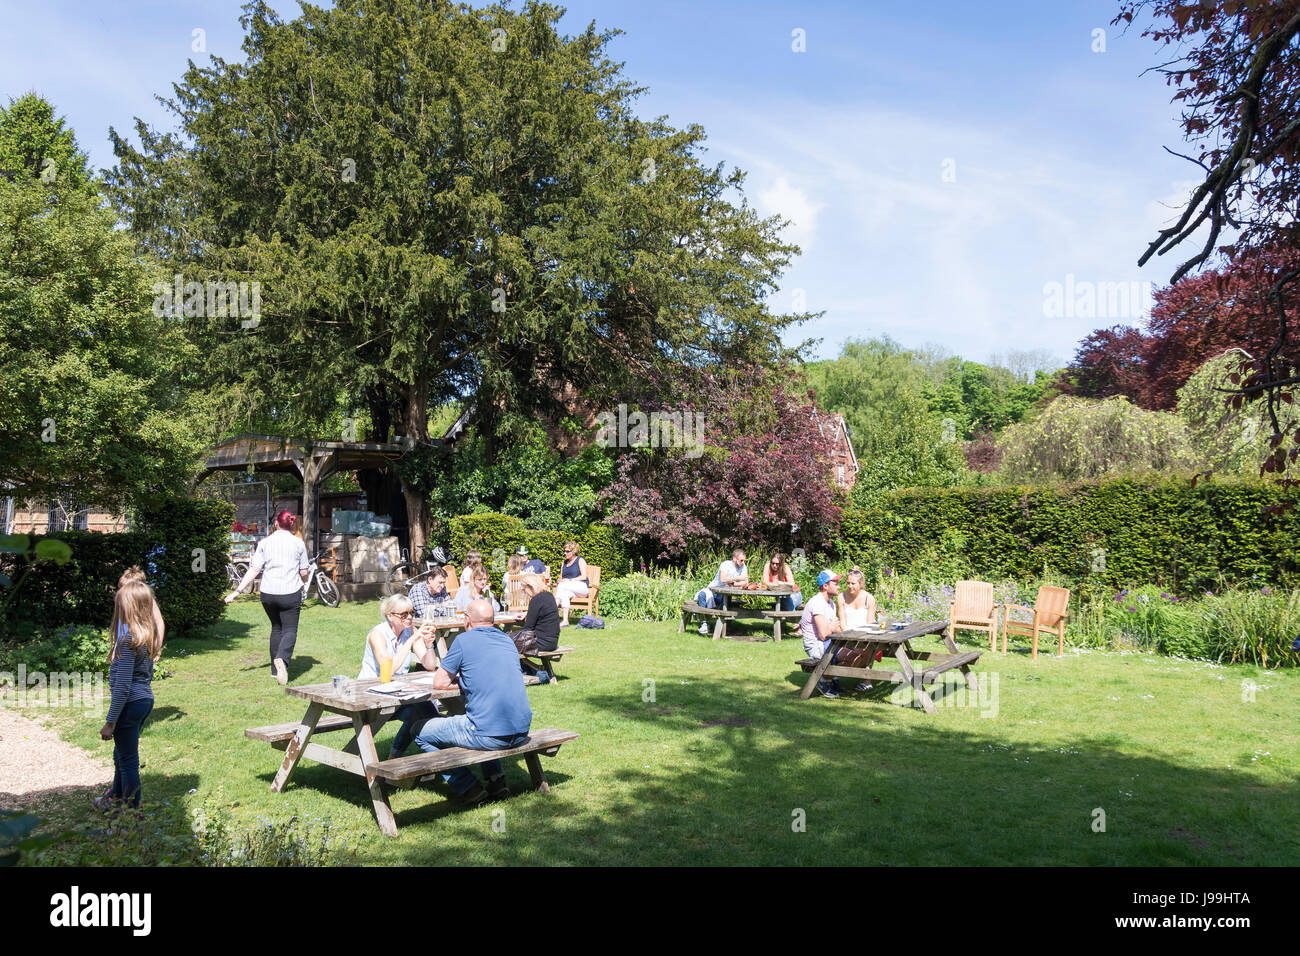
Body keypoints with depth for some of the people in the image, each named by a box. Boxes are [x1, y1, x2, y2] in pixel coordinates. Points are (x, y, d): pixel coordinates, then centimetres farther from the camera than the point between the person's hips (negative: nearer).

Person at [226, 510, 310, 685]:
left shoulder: (265, 543, 2)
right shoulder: (298, 543, 1)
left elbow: (254, 570, -4)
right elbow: (304, 573, 4)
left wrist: (238, 590, -1)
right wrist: (302, 583, 26)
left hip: (268, 593, 2)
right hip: (290, 593, -2)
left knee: (276, 628, 19)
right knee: (290, 630, 1)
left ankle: (275, 669, 21)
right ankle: (282, 658, -28)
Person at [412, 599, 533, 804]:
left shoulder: (464, 641, -3)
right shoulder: (508, 641, 14)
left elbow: (439, 683, 4)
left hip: (489, 737, -7)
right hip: (522, 732, 7)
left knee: (420, 732, 12)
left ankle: (468, 788, 10)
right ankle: (496, 778, 24)